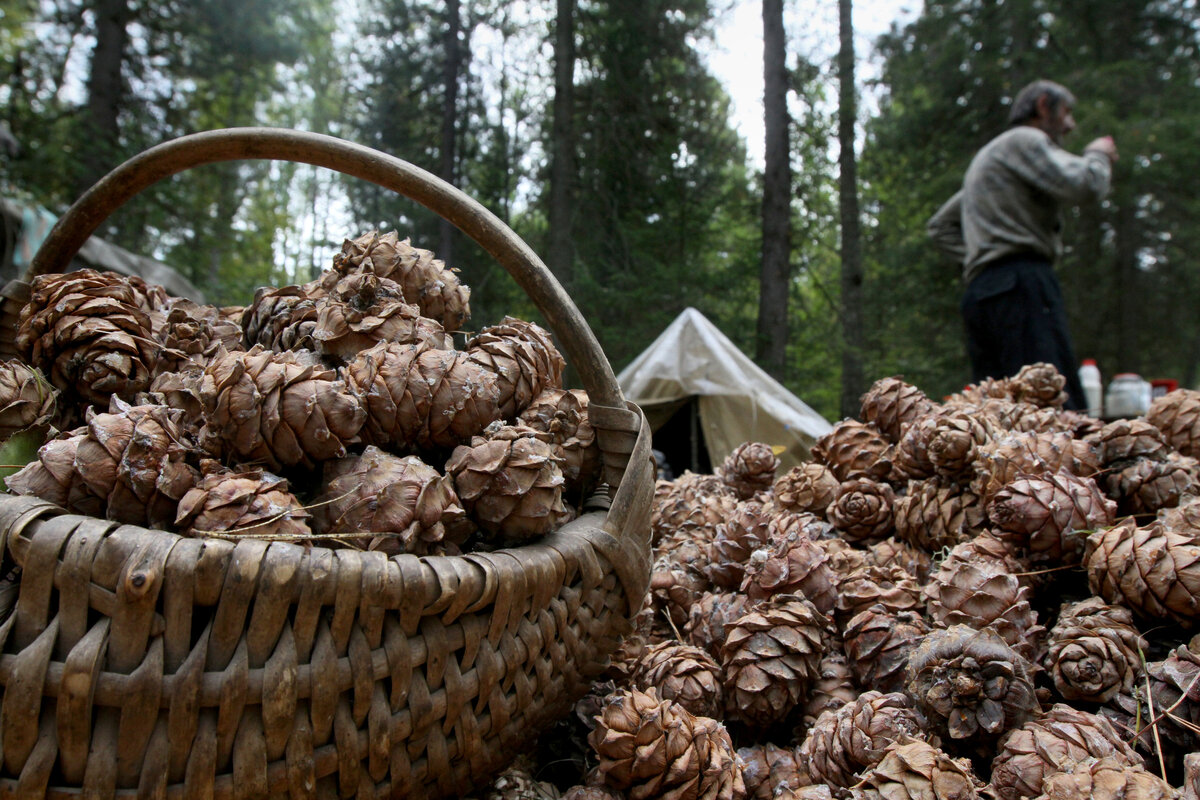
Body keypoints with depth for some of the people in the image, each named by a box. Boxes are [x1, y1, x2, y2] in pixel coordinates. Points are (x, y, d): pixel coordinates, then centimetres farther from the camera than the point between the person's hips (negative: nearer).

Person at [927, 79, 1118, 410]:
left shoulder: (986, 157, 33)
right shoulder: (1024, 140, 5)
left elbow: (939, 227, 38)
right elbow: (1084, 185, -11)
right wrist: (1098, 155, 11)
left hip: (981, 290, 10)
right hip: (1020, 285, -9)